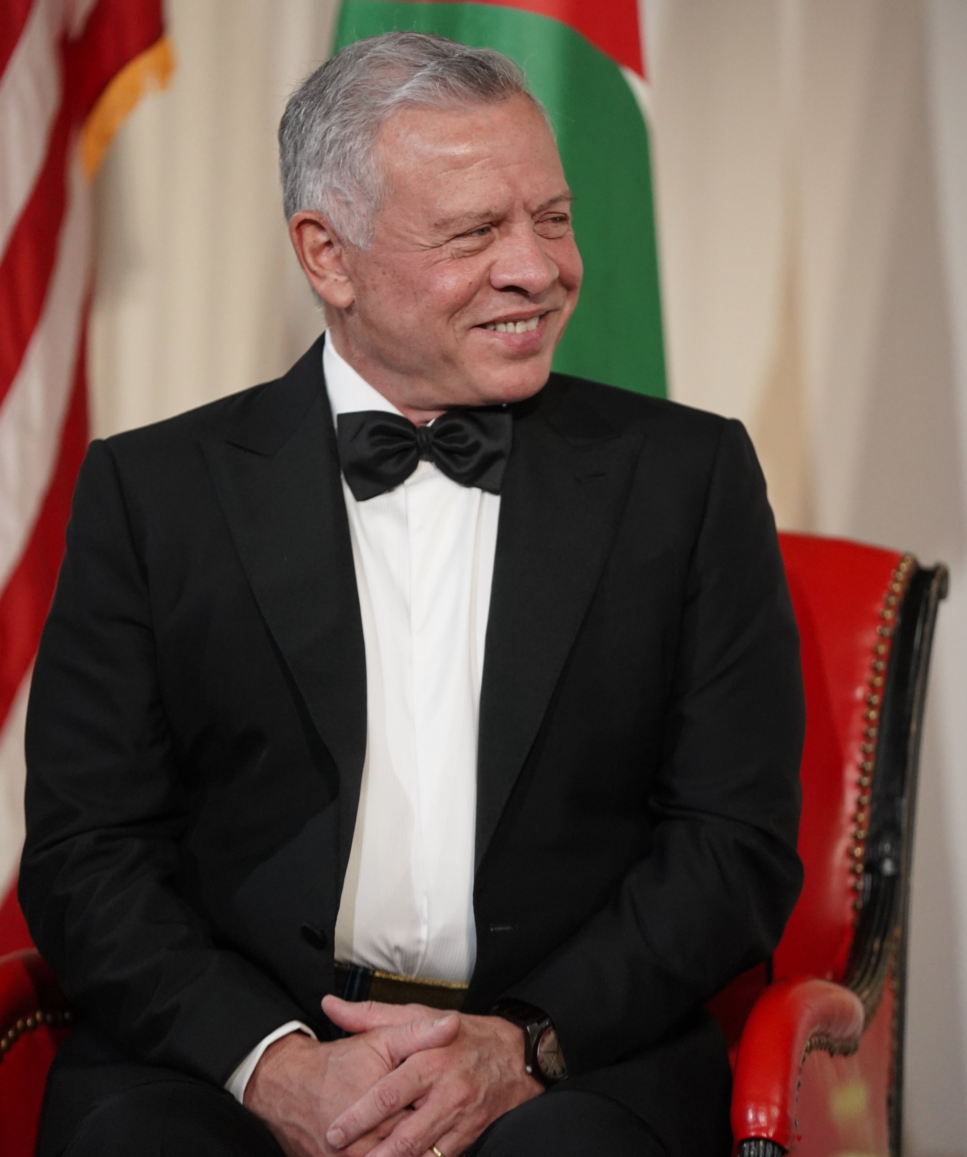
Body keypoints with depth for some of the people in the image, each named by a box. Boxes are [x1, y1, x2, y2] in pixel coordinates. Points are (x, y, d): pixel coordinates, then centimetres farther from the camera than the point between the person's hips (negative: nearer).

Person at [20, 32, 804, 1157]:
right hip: (212, 1054, 0)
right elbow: (84, 852, 4)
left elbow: (741, 841, 5)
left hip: (575, 1060, 0)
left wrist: (524, 1042, -10)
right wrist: (268, 1059, -14)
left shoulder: (689, 474, 9)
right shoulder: (154, 491, 8)